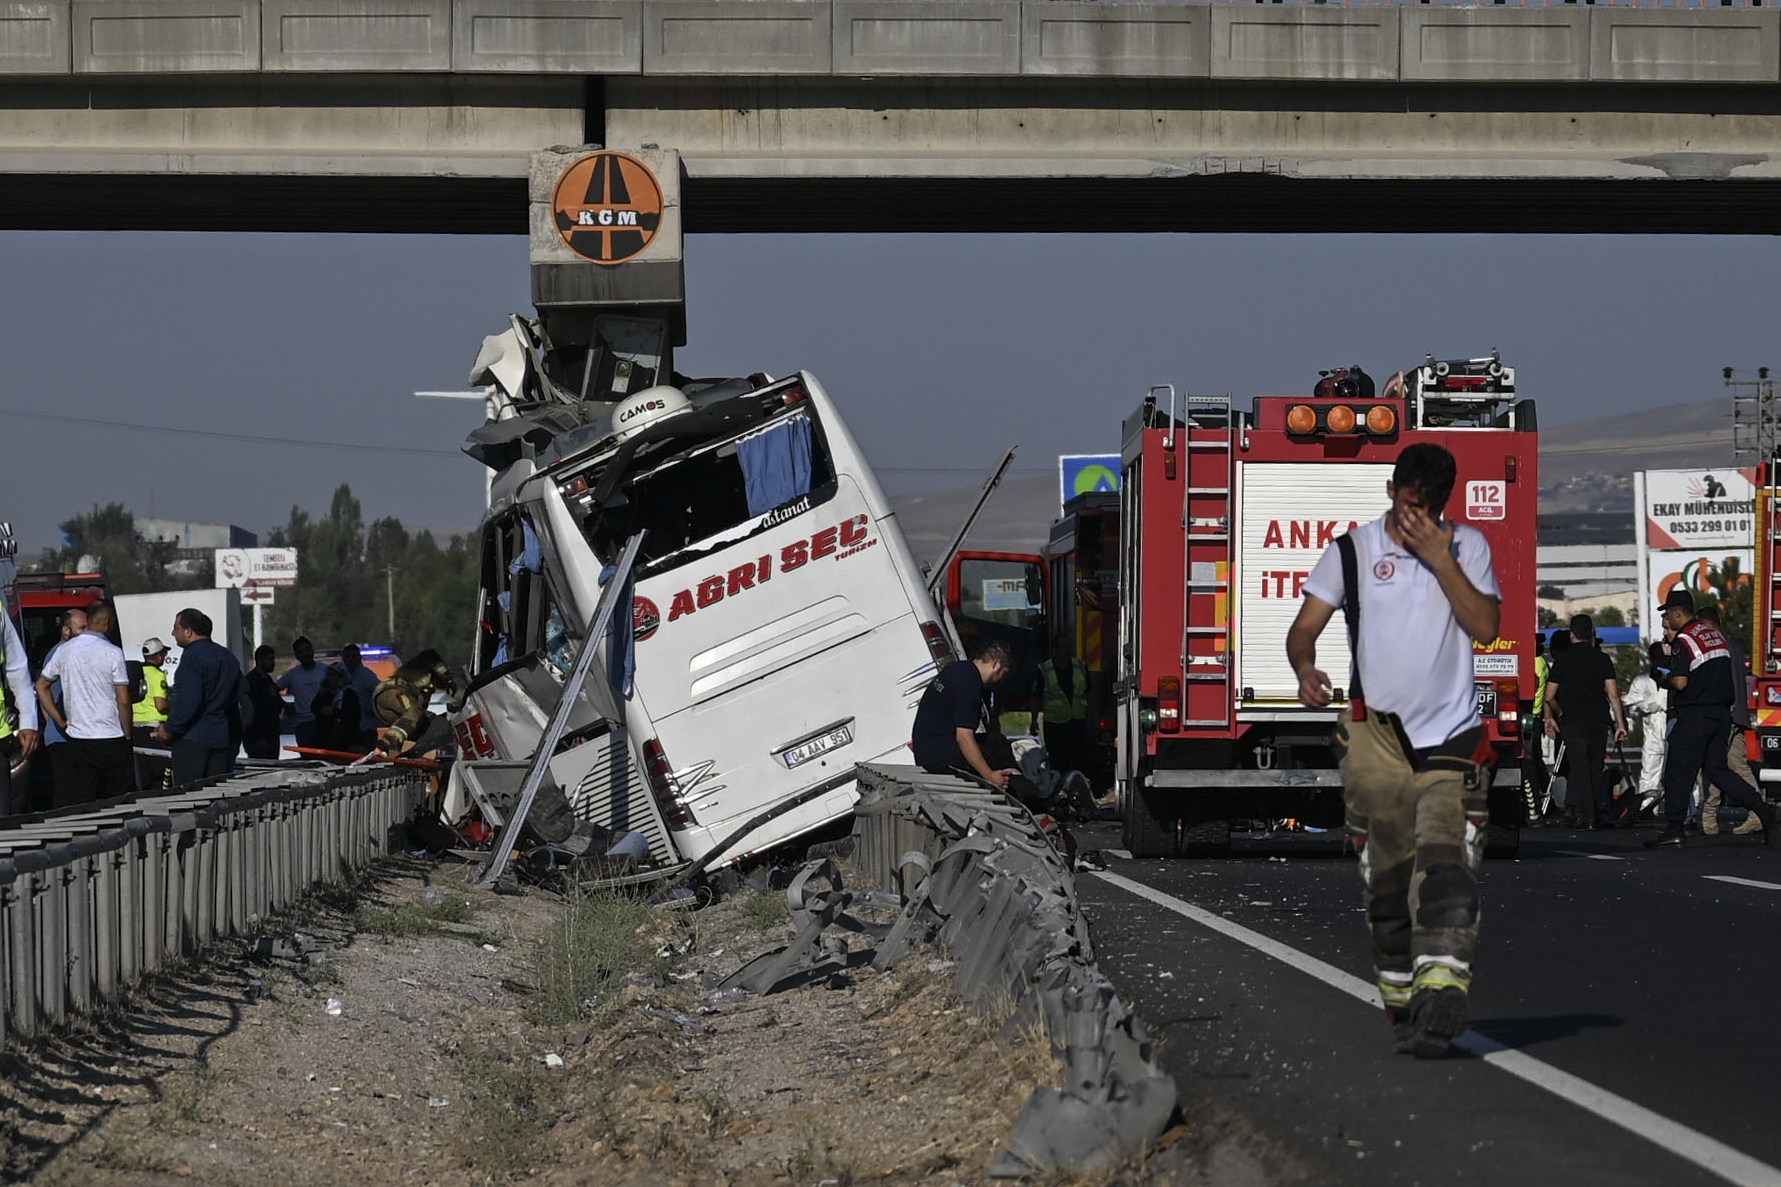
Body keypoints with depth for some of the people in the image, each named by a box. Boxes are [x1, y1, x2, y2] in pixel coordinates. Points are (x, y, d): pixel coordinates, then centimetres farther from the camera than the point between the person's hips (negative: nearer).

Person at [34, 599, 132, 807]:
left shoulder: (64, 651, 5)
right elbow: (123, 701, -10)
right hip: (111, 740, -4)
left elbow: (41, 686, 13)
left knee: (77, 805, 2)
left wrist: (61, 722, 15)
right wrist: (127, 735, 2)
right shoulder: (113, 653, -9)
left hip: (77, 741, 4)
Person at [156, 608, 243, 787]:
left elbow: (188, 701, -21)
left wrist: (169, 729, -12)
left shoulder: (192, 657, -13)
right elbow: (239, 698, 21)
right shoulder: (228, 656, 15)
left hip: (194, 739, -8)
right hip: (225, 738, 8)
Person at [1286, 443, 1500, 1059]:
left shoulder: (1467, 545, 8)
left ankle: (1440, 1004, -27)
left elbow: (1485, 626, -4)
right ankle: (1402, 1008, 15)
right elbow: (1305, 626, 3)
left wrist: (1440, 560, -11)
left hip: (1452, 735, -1)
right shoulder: (1351, 551, 6)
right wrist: (1306, 669, -18)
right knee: (1388, 880, 2)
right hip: (1376, 732, 1)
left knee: (1446, 872, -16)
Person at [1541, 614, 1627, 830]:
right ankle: (1598, 815, 12)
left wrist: (1550, 717, 18)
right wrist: (1620, 723, 4)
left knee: (1578, 768, -3)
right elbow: (1613, 694, 0)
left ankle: (1583, 815, -11)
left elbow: (1549, 697, 1)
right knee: (1596, 767, 12)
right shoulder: (1603, 659, 3)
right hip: (1599, 721, 3)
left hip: (1573, 721, -3)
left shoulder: (1564, 659, -1)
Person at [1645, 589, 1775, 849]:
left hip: (1694, 716, -8)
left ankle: (1674, 831, -1)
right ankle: (1760, 809, -2)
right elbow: (1728, 675, 19)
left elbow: (1680, 682, -19)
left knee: (1678, 772, -1)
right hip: (1722, 713, 8)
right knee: (1716, 769, 12)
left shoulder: (1683, 640, -12)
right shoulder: (1716, 634, 14)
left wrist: (1666, 679, 1)